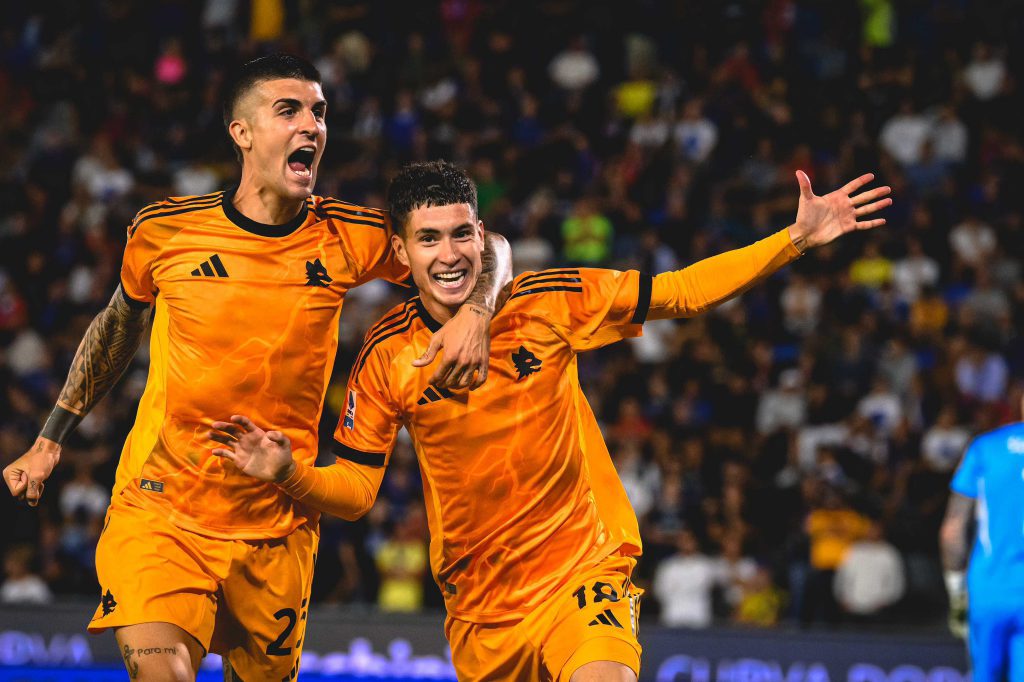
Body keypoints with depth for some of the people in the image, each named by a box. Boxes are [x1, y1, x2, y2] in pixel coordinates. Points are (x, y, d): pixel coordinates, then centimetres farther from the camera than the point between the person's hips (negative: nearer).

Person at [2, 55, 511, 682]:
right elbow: (118, 325, 16)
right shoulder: (164, 231, -3)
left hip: (278, 530, 2)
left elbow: (486, 248, 7)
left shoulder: (351, 239, -3)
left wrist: (475, 311, -15)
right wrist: (50, 441, 19)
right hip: (159, 511, -2)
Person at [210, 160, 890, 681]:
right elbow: (354, 489, 1)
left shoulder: (549, 300, -7)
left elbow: (679, 293, -1)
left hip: (584, 567, -2)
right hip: (478, 597, 2)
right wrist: (287, 472, -19)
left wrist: (797, 238, -8)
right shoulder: (386, 357, -5)